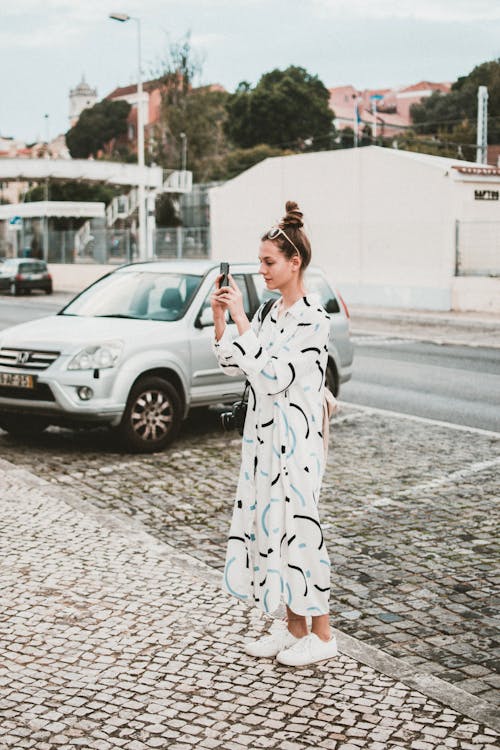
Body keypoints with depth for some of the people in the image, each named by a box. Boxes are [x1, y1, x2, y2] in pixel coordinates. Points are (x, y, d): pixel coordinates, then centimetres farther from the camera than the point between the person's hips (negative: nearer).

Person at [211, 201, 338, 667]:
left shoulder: (312, 318, -15)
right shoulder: (270, 312, 11)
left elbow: (272, 375, -23)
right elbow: (233, 365, 12)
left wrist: (240, 318, -21)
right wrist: (218, 317, 0)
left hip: (295, 440, -9)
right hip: (263, 436, 9)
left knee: (296, 526, -2)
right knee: (267, 524, 12)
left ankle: (321, 635, 13)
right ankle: (294, 628, 24)